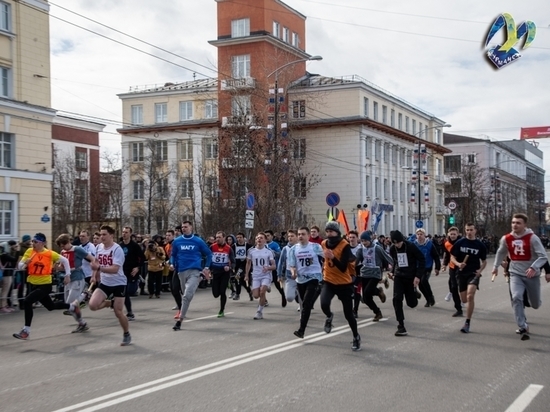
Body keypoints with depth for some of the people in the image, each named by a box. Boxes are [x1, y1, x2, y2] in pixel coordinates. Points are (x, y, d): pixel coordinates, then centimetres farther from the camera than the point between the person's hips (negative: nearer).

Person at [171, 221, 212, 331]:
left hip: (194, 271, -3)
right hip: (182, 271, 3)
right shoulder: (177, 241, 7)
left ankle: (180, 320, -16)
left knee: (187, 295, -16)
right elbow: (173, 255, 19)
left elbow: (208, 254, 11)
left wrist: (206, 267, 4)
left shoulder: (198, 241, 2)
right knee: (185, 295, 15)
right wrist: (172, 264, 0)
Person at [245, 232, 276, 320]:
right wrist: (246, 275, 10)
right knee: (256, 295, -4)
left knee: (262, 292, -21)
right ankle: (264, 300, 33)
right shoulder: (251, 251, 1)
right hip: (256, 276, 3)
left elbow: (274, 266, -5)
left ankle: (259, 311, -3)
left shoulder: (269, 251, -5)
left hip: (266, 275, -3)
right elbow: (248, 263, 15)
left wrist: (268, 268, -26)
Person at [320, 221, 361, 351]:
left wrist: (333, 258, -37)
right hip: (328, 281, 3)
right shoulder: (324, 243, 0)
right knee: (324, 304, -25)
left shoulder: (345, 245, -17)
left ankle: (356, 337, 28)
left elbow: (343, 268, -25)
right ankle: (329, 317, 12)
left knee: (348, 314, 4)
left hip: (344, 283, -3)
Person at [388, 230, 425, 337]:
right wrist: (393, 272, 7)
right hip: (398, 276, 3)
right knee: (397, 299, -16)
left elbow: (422, 260, -11)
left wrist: (418, 276, -16)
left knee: (412, 303, 2)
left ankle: (414, 294, 41)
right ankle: (401, 327, -11)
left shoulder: (411, 246, -16)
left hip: (411, 277, -3)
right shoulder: (392, 249, -3)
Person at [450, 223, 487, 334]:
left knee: (470, 297, -21)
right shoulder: (459, 243, 0)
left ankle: (467, 323, -14)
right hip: (462, 273, 2)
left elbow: (484, 261, 11)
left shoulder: (480, 245, 0)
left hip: (474, 273, -2)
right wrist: (458, 264, -18)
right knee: (464, 299, 8)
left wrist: (480, 270, -8)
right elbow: (452, 258, 3)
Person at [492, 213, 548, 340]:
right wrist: (496, 266, 20)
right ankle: (523, 328, -16)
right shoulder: (506, 238, -5)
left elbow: (543, 257, -20)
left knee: (535, 305, 10)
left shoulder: (532, 238, -17)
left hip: (532, 275, -2)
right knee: (516, 298, -22)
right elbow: (500, 252, 16)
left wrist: (534, 267, -34)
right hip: (516, 274, 2)